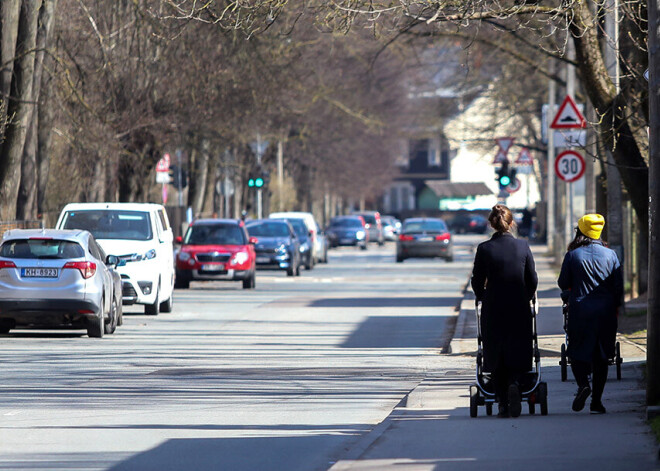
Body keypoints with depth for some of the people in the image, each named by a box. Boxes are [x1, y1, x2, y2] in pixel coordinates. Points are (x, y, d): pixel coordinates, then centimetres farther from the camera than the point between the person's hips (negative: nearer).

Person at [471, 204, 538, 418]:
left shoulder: (484, 249, -7)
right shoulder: (523, 246, -4)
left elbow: (477, 283, 0)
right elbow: (532, 280, 2)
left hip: (493, 310, -1)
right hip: (519, 310, 1)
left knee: (496, 356, 8)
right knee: (517, 353, 11)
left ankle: (503, 404, 5)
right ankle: (514, 383, -18)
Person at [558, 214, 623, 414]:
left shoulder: (572, 255, -5)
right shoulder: (610, 255, 1)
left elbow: (563, 283, 2)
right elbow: (619, 286, 2)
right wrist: (614, 306, 15)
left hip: (580, 311, -2)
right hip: (606, 313, 2)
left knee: (577, 352, 9)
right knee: (601, 357, 8)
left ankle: (583, 383, -19)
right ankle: (597, 401, 6)